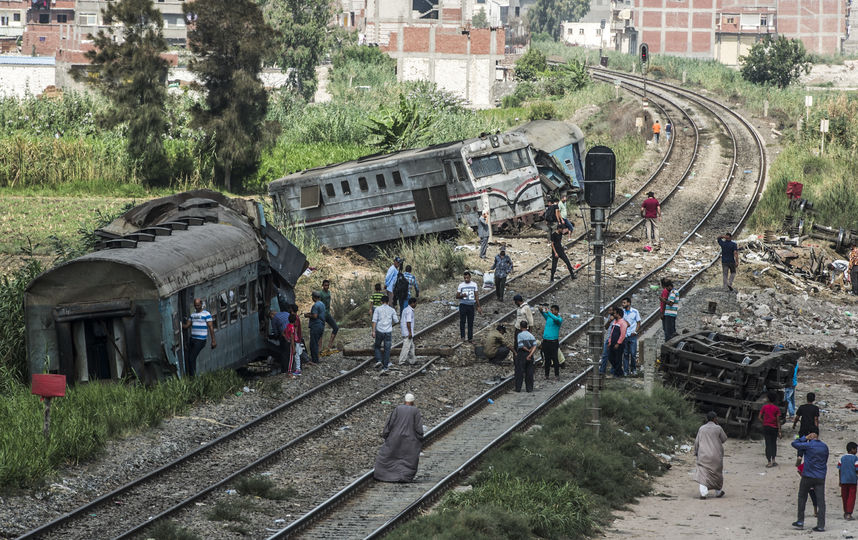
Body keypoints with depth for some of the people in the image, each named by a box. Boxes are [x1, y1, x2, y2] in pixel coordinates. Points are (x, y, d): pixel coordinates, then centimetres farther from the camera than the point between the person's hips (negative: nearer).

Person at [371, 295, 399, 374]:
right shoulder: (392, 310, 4)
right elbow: (396, 320, 6)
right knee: (387, 350, 3)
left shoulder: (378, 309, 0)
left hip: (379, 332, -1)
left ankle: (378, 361, -1)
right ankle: (384, 368, -3)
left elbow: (374, 320, -8)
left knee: (377, 347, 21)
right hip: (388, 332, 1)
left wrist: (373, 331, -8)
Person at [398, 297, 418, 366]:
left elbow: (400, 320, 19)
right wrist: (410, 332, -20)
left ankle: (412, 360, 20)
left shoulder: (405, 310, 14)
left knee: (411, 346, 15)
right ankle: (402, 362, -5)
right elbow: (408, 322, -21)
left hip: (404, 332, 10)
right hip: (408, 333, -10)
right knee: (406, 347, -6)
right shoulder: (409, 311, -16)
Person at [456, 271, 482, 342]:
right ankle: (462, 336, -5)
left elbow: (476, 296, 9)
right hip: (463, 305, -2)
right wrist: (462, 295, -20)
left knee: (470, 322, 3)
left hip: (471, 305, 2)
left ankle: (470, 337, 7)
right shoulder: (461, 285, 1)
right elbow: (457, 296, 3)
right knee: (462, 321, -7)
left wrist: (478, 307, 6)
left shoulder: (474, 284, 7)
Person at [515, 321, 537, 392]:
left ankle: (518, 387, 5)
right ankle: (529, 388, 7)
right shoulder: (531, 335, 6)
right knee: (529, 372, 8)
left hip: (521, 354, -4)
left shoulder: (520, 335, -8)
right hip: (529, 354, 4)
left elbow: (521, 346, -16)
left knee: (519, 371, 3)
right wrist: (530, 355, -13)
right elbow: (534, 346, -6)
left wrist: (528, 350, 0)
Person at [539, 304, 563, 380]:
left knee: (554, 358, -4)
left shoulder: (559, 319, -4)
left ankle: (557, 374, 3)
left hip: (553, 341, -4)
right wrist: (541, 310, -24)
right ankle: (546, 374, 13)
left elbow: (556, 319, -26)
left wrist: (547, 312, -30)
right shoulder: (548, 316, 11)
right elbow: (543, 313, -1)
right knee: (547, 358, 7)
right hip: (545, 341, 4)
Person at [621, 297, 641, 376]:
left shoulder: (635, 312, -1)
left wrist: (635, 331, -7)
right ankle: (626, 371, 7)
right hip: (624, 335, 2)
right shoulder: (622, 312, 7)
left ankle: (634, 370, 10)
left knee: (633, 354, -4)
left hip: (632, 335, -2)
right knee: (625, 354, 3)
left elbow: (638, 322, 4)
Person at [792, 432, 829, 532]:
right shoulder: (825, 447, 6)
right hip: (821, 478, 3)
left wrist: (804, 438, 8)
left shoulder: (808, 445, -9)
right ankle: (821, 525, -4)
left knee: (802, 497, 14)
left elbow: (794, 444, 0)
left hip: (808, 477, -3)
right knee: (821, 500, 0)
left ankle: (800, 521, 15)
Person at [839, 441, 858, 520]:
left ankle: (846, 513, 25)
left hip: (843, 481, 4)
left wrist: (840, 481, 14)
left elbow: (839, 470, 8)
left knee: (845, 497, 14)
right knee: (851, 497, -1)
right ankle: (849, 514, -10)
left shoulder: (842, 458, 7)